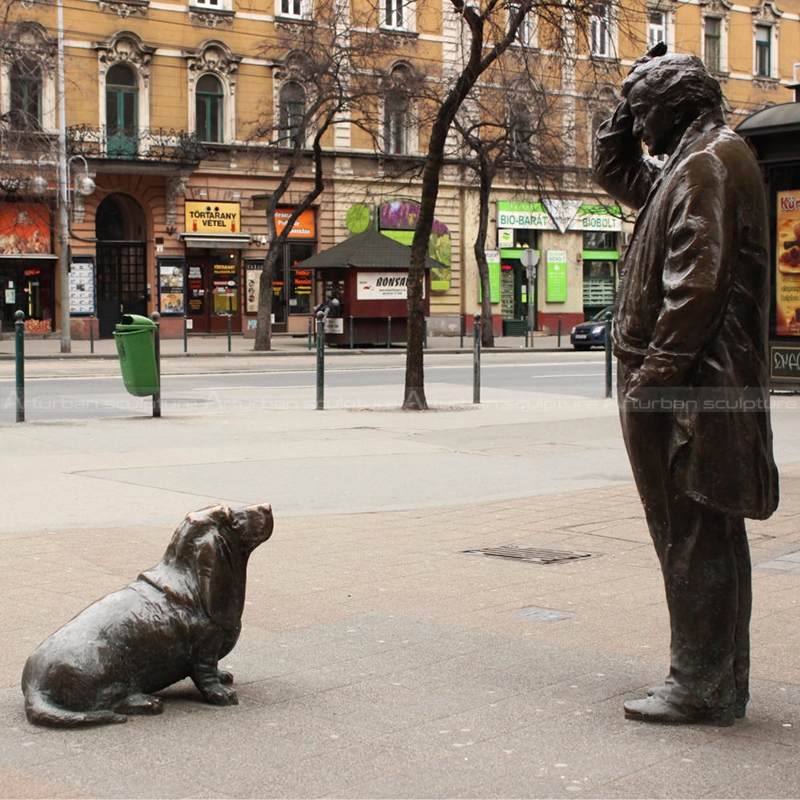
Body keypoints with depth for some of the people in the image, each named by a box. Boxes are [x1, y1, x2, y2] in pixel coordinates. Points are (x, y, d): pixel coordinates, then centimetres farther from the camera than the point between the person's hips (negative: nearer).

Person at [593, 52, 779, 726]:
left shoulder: (708, 160, -12)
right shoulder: (689, 163, 20)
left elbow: (697, 278, -21)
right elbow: (617, 174, 36)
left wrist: (657, 374, -23)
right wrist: (624, 120, 20)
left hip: (687, 386, -10)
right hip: (696, 383, 10)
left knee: (692, 533, -6)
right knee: (712, 534, 13)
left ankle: (699, 688, 1)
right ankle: (721, 682, 22)